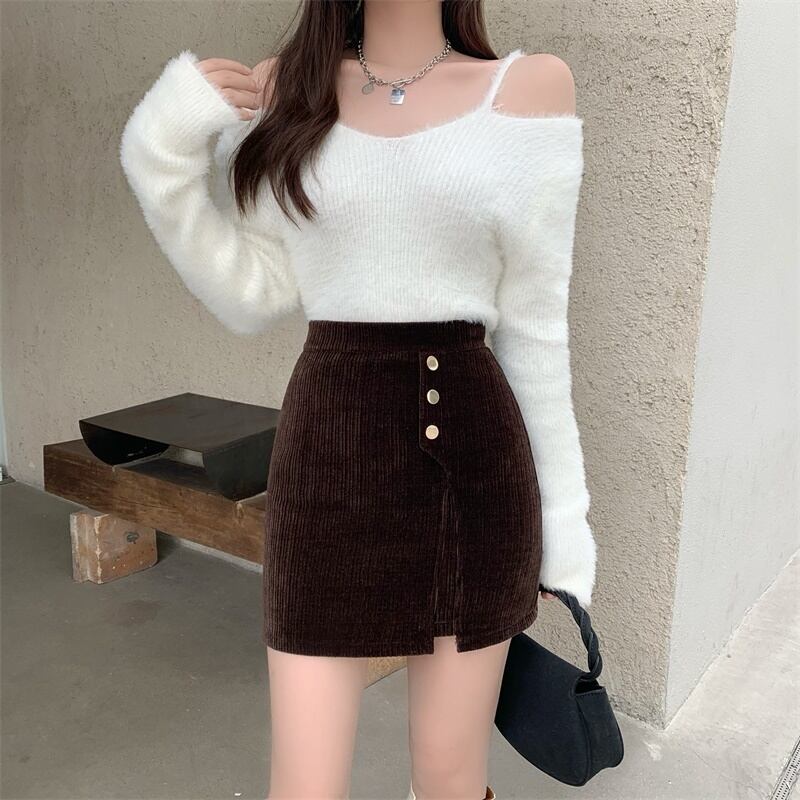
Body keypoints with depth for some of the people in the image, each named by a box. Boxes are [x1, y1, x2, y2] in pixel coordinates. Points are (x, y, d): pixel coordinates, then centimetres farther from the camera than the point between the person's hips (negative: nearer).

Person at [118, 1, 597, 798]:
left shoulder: (532, 87, 2)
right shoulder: (283, 90, 6)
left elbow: (532, 325, 3)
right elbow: (250, 298, 4)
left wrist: (561, 509, 4)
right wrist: (163, 154, -7)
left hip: (473, 450, 0)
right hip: (328, 449, 1)